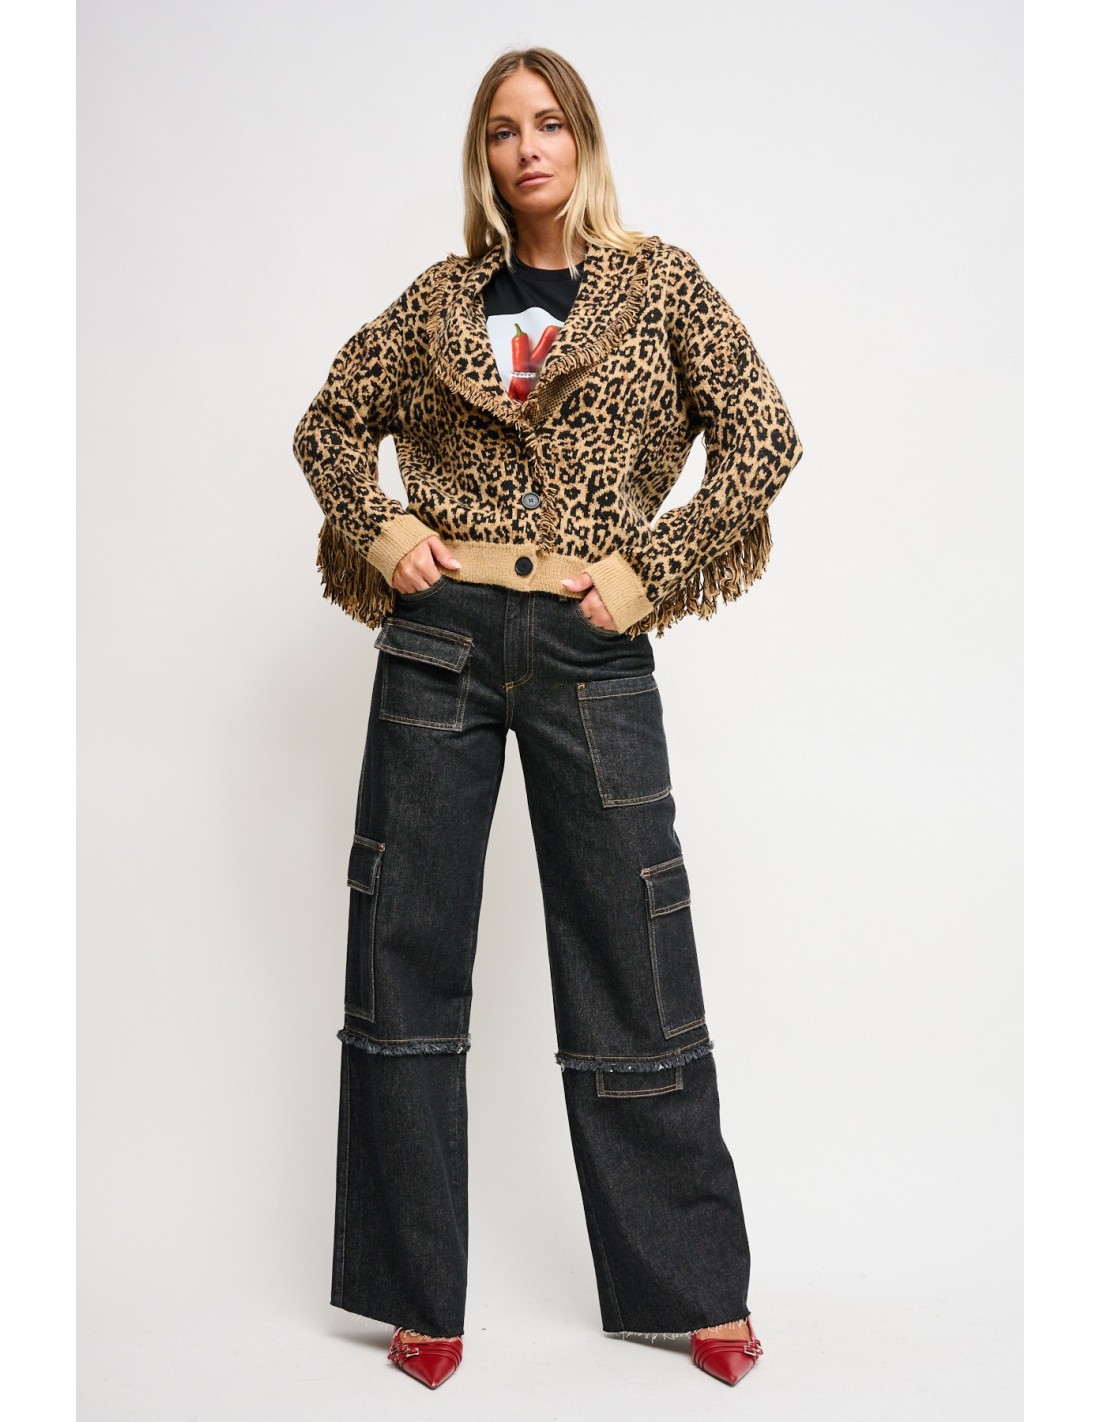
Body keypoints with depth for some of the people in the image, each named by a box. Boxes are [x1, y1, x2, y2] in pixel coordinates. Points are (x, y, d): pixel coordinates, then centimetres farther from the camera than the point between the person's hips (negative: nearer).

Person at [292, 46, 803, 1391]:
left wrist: (654, 570, -4)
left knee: (632, 959, 2)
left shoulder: (659, 281, 7)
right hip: (440, 637, 2)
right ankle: (420, 1293, 20)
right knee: (407, 952, 4)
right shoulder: (442, 296, 12)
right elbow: (329, 421, 21)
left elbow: (763, 439, 2)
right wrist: (377, 526, 4)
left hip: (592, 650, -2)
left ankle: (694, 1286, 20)